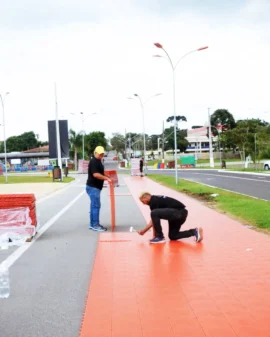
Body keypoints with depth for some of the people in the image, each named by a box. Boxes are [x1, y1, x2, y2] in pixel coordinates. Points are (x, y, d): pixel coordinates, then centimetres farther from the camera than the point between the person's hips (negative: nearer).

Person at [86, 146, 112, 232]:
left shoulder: (98, 161, 15)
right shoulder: (94, 162, -16)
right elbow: (95, 174, -26)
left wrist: (107, 178, 11)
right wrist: (107, 178, -27)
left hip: (95, 187, 10)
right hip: (93, 187, -10)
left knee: (94, 205, 13)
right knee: (96, 205, -9)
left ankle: (92, 224, 19)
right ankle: (95, 225, -5)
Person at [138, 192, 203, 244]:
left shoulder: (153, 201, -8)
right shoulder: (156, 199, 20)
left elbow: (154, 218, -9)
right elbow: (155, 220, 24)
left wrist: (144, 231, 1)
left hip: (178, 212, -11)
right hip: (181, 213, 11)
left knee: (154, 213, -21)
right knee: (172, 236, 21)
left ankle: (160, 237, -10)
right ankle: (194, 232, 13)